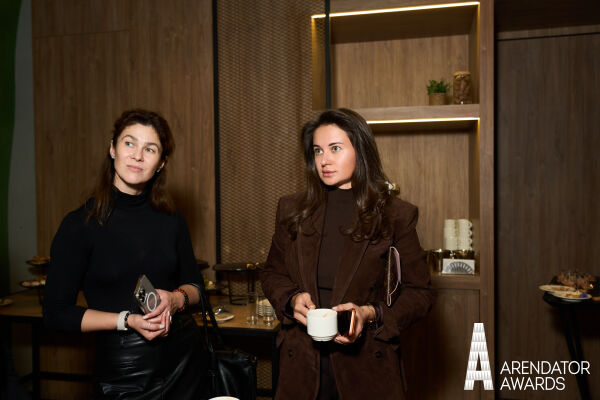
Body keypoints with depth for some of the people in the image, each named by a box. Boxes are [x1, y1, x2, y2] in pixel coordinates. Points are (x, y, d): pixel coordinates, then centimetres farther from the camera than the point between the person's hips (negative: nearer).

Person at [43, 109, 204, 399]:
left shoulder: (170, 220, -1)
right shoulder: (80, 225, -11)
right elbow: (56, 312, -8)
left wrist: (176, 298, -13)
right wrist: (128, 320, -18)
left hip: (182, 356, 4)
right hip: (123, 371, -3)